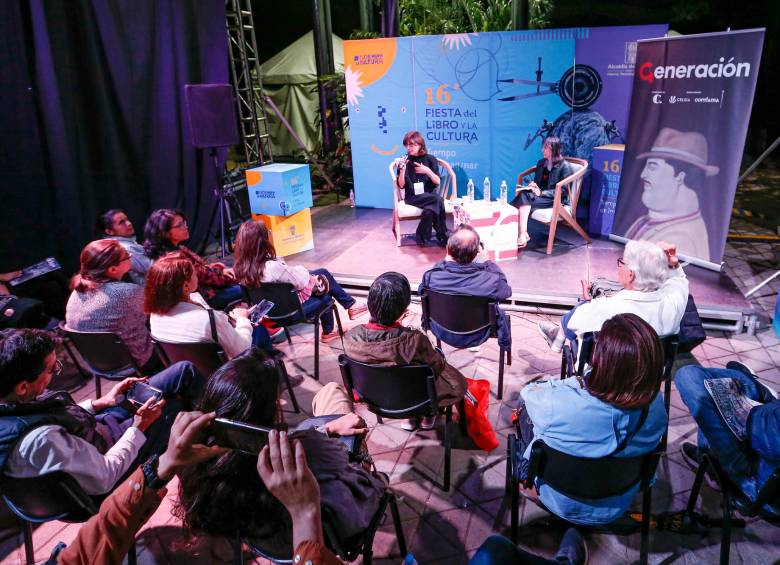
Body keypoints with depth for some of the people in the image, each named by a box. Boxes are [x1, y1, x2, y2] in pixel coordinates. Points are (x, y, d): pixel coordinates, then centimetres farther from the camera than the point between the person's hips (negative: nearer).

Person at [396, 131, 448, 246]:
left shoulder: (430, 159, 6)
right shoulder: (404, 161, 4)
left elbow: (438, 182, -1)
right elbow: (401, 185, -2)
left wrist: (428, 171, -18)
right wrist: (402, 169, -17)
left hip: (429, 195, 2)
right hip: (412, 197, -2)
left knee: (429, 211, -35)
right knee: (438, 200, -31)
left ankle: (421, 236, -12)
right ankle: (441, 235, -20)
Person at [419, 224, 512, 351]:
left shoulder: (431, 277, -30)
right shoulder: (490, 281, -34)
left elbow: (421, 291, -5)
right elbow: (506, 290, -10)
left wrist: (446, 260, -3)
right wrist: (486, 261, -4)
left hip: (442, 333, 1)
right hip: (475, 338, -1)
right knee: (501, 314, 28)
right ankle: (505, 345, 52)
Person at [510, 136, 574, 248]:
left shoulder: (564, 166, -5)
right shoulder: (541, 163, 16)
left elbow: (563, 191, -10)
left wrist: (542, 192, -18)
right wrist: (533, 186, 0)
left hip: (557, 200, -6)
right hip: (540, 195, 6)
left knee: (525, 198, -30)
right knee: (523, 194, -27)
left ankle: (522, 234, -36)